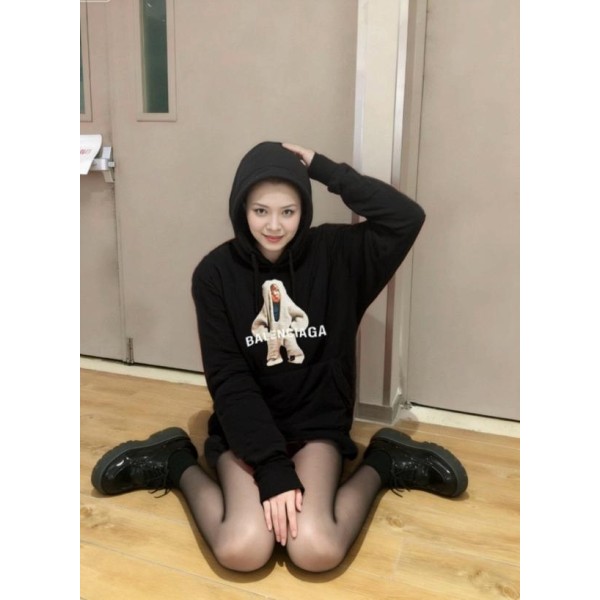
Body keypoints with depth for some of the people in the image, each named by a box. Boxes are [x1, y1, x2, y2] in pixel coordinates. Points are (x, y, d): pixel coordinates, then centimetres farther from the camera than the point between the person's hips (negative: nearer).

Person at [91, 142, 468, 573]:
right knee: (242, 550, -22)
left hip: (318, 423, 1)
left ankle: (380, 464, 5)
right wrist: (272, 468, -20)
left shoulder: (333, 253, -6)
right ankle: (179, 465, 5)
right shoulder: (216, 273, -10)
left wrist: (325, 169, -17)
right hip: (247, 426, 0)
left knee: (316, 550, -22)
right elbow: (227, 379, -14)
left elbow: (407, 218, -20)